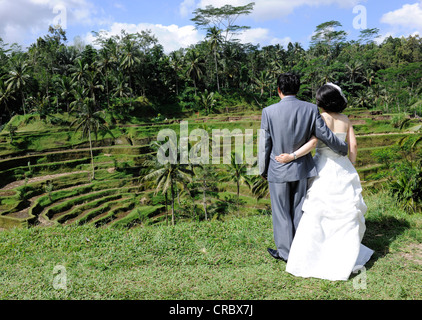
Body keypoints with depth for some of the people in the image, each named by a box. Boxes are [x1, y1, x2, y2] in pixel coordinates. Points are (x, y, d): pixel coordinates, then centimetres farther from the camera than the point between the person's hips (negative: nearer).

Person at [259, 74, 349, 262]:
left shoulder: (269, 112, -12)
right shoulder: (310, 109, -6)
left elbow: (264, 144, -7)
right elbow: (326, 136, -1)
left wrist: (262, 170, 6)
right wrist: (344, 149, 18)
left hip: (278, 171, -3)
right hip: (302, 169, 3)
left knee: (281, 213, 11)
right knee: (299, 210, 18)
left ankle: (286, 252, 24)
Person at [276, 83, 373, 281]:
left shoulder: (321, 117, -10)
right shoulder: (345, 119, 4)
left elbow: (313, 142, -23)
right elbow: (353, 146, 4)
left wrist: (292, 156, -23)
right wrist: (350, 168, 14)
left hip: (324, 169, -5)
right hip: (342, 168, 5)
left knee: (315, 213, 1)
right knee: (346, 214, 15)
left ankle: (308, 261, 6)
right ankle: (344, 259, 25)